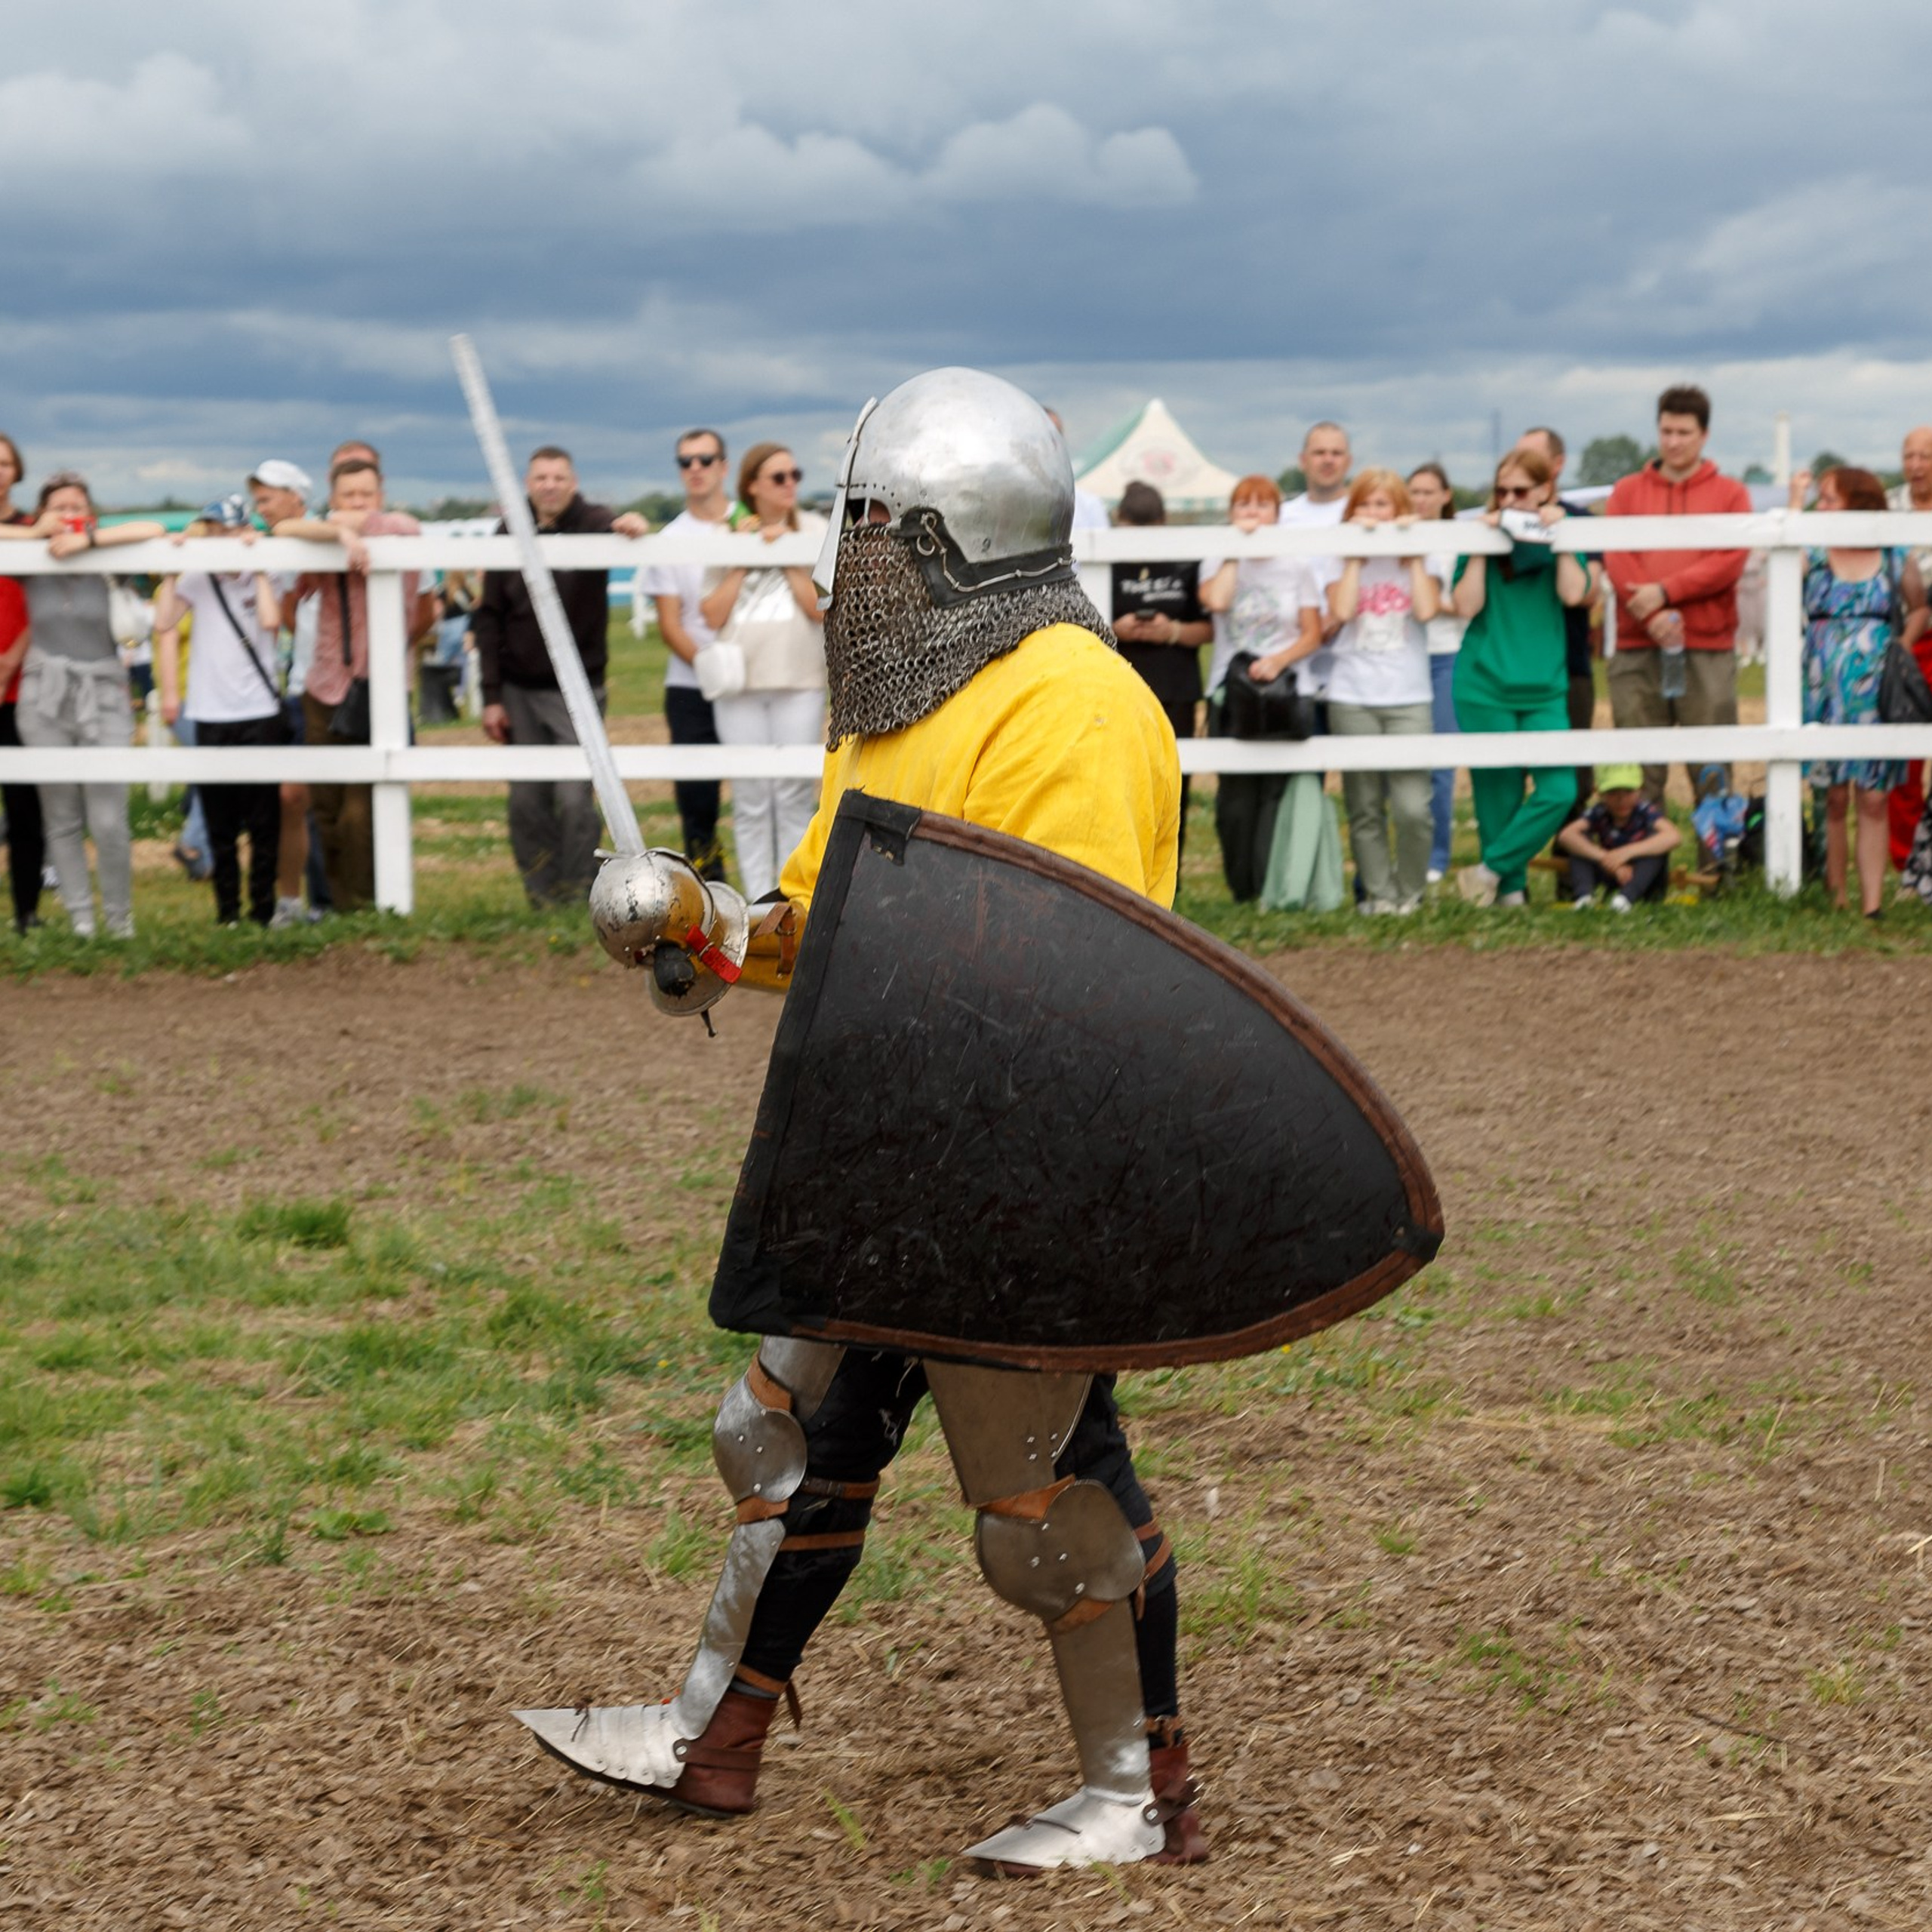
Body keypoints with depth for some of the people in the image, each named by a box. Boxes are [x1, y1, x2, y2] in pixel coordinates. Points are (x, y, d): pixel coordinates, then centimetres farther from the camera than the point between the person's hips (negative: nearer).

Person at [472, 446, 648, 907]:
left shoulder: (592, 523, -5)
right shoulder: (509, 535, 3)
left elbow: (614, 529, -30)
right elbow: (489, 618, 5)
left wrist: (632, 524, -56)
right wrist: (491, 696, 0)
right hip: (520, 691, 3)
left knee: (575, 798, -9)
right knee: (527, 803, 4)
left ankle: (577, 899, 0)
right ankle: (541, 899, 12)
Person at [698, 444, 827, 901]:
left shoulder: (814, 531, 5)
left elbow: (820, 608, -4)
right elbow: (712, 615, 2)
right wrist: (741, 561, -4)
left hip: (798, 682, -1)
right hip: (739, 683, 1)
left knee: (795, 797, -2)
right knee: (750, 800, 1)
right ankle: (758, 902, 5)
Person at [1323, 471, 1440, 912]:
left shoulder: (1418, 556, 10)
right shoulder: (1342, 557, 9)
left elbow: (1426, 610, -8)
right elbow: (1341, 611, -10)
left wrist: (1414, 554, -4)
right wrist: (1356, 556, -5)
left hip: (1408, 697, -1)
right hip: (1352, 697, 1)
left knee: (1412, 806, -10)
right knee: (1364, 806, 2)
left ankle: (1409, 890, 6)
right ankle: (1377, 891, 11)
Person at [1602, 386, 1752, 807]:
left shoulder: (1730, 494, 10)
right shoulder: (1627, 492, 13)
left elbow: (1730, 563, -3)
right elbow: (1617, 559, 0)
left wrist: (1665, 591, -12)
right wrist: (1653, 617, -15)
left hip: (1709, 649, -1)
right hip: (1637, 650, 1)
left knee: (1712, 771, -2)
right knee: (1639, 770, -2)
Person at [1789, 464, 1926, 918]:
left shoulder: (1897, 561, 4)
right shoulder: (1814, 557, 3)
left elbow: (1918, 609, 18)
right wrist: (1795, 504, -15)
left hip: (1876, 697, 0)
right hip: (1824, 694, 0)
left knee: (1873, 800, -2)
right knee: (1833, 799, 2)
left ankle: (1872, 904, -2)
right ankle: (1836, 901, 10)